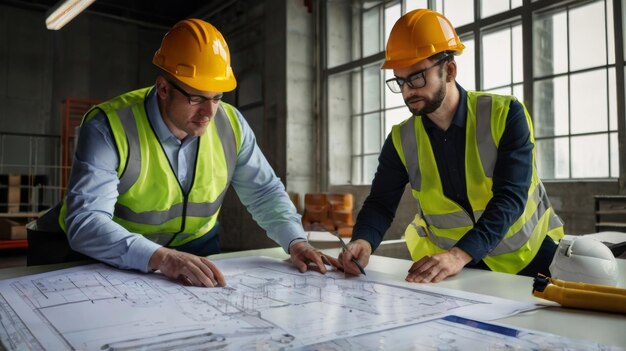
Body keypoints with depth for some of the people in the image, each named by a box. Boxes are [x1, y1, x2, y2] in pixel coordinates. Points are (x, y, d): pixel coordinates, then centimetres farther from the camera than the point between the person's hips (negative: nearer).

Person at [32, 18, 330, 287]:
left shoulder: (230, 124, -11)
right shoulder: (108, 127, -23)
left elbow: (265, 192, -2)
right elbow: (84, 222, -31)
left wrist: (294, 240, -18)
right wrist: (159, 257, -46)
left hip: (196, 248, 3)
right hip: (118, 260, -2)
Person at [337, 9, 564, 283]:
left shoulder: (506, 116, -14)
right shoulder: (401, 140, -5)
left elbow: (510, 197, -24)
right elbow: (381, 203, -6)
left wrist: (461, 253, -39)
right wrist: (363, 241, -29)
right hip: (444, 265, 2)